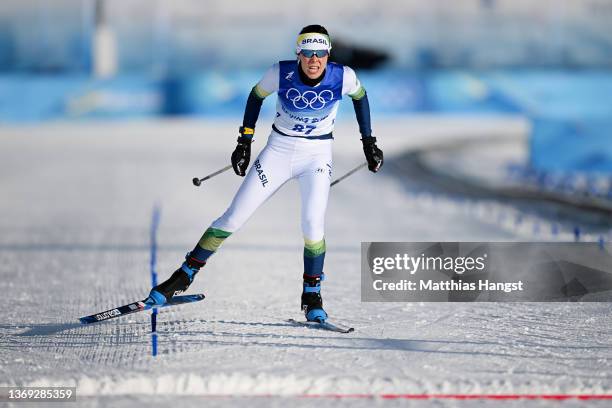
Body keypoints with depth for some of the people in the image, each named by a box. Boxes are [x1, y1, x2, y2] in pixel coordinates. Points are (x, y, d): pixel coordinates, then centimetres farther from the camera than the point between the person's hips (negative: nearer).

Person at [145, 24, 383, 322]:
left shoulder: (343, 77, -18)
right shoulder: (281, 73, -18)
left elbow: (360, 96, 5)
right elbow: (256, 95, 2)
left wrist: (368, 142, 7)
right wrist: (245, 142, 2)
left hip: (317, 155, -1)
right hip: (278, 150, 1)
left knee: (313, 224, -21)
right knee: (233, 218, -1)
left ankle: (312, 295, 0)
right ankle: (185, 275, 13)